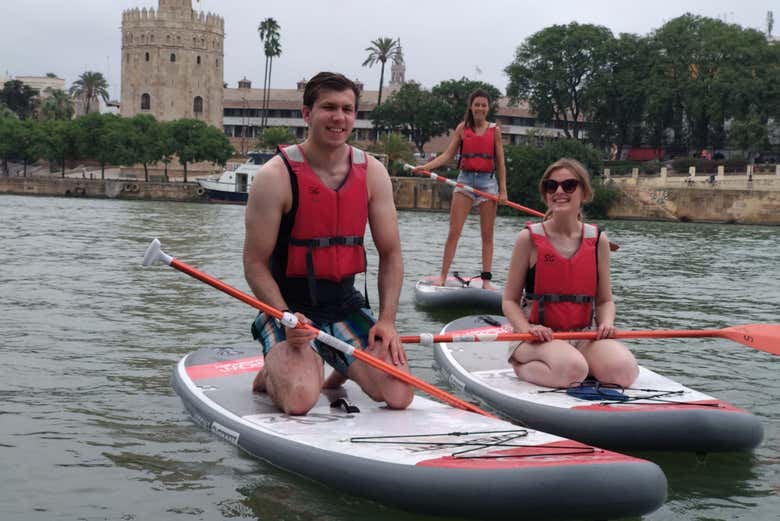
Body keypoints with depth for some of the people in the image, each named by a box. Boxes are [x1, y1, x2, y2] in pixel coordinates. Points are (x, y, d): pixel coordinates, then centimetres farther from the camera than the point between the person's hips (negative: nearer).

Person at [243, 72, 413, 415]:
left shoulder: (372, 173, 2)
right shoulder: (276, 176, -12)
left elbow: (390, 254, 6)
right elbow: (255, 265, -10)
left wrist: (387, 320, -7)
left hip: (346, 306, 4)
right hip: (289, 307, -4)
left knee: (399, 396, -14)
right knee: (300, 402, -28)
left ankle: (343, 373, 19)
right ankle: (272, 372, 9)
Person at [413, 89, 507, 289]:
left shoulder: (495, 130, 3)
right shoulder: (462, 128, 4)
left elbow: (500, 162, 4)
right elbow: (448, 154, 2)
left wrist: (503, 190, -1)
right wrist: (425, 166, -12)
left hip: (487, 181, 0)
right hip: (465, 179, 0)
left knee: (487, 234, 5)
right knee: (453, 232, -4)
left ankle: (486, 279, 9)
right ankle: (443, 276, -1)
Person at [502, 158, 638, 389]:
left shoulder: (597, 240, 8)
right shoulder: (529, 238, -1)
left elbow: (605, 300, 13)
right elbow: (510, 300, 0)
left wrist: (606, 323, -10)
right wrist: (528, 329, -20)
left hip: (584, 337, 5)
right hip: (538, 336, -5)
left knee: (623, 370, -24)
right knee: (571, 370, -36)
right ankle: (520, 366, -6)